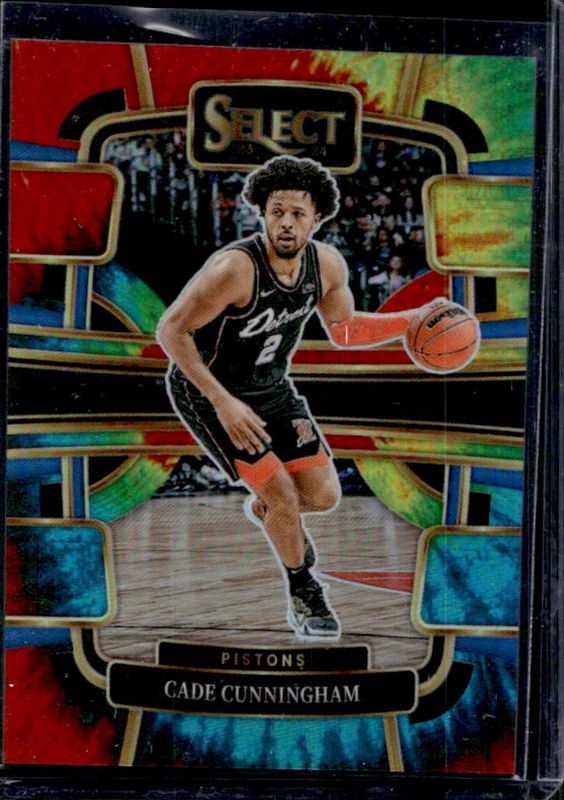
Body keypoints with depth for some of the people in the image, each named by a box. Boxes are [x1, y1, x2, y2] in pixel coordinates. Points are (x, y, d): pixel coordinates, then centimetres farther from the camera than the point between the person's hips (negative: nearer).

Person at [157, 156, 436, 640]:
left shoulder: (327, 263, -11)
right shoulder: (235, 268, -31)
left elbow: (344, 331, 6)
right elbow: (170, 331, -26)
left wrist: (414, 320, -4)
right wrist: (225, 404, -30)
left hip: (272, 387, 6)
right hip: (206, 392, -5)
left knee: (323, 495, 1)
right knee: (282, 493, -10)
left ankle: (263, 507, 37)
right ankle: (304, 593, 19)